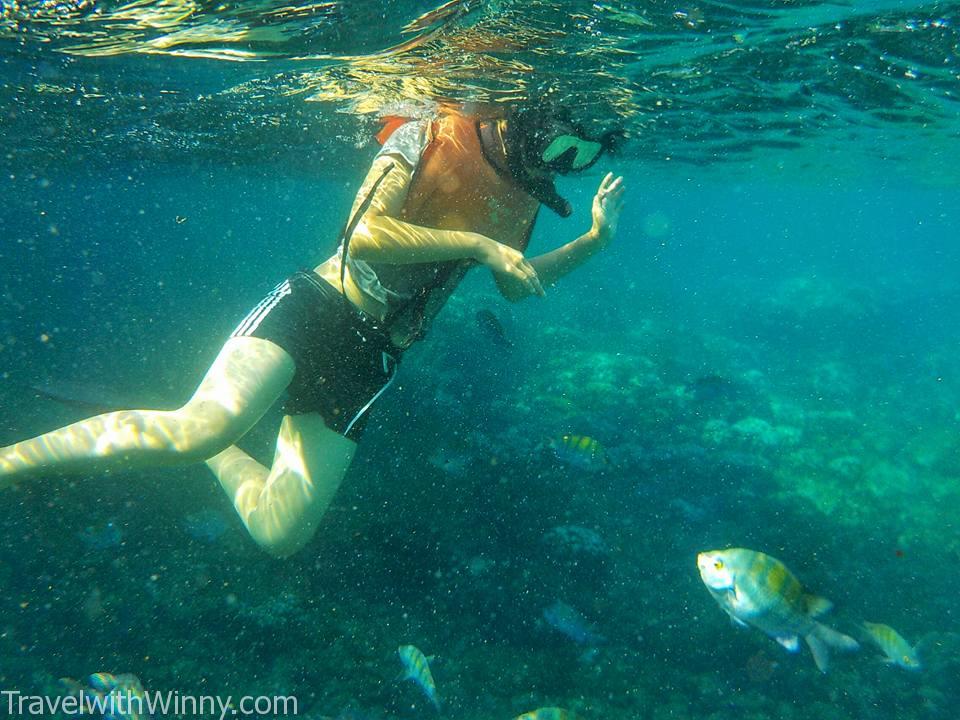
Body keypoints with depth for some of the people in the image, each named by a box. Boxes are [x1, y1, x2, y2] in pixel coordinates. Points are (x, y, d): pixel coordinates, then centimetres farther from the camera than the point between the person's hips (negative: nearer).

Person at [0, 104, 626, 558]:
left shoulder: (519, 198, 12)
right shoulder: (429, 137, -6)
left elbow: (515, 286, 25)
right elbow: (365, 232, -18)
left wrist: (593, 240, 15)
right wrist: (479, 244, -15)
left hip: (367, 359, 6)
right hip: (316, 307, -5)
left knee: (280, 533, -1)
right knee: (201, 426, -32)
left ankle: (208, 449, 26)